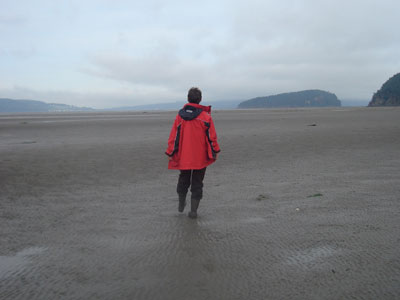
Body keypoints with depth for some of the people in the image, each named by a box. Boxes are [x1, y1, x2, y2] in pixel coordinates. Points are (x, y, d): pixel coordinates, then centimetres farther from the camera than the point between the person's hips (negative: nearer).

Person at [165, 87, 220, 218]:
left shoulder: (180, 115, -4)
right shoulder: (206, 116, -8)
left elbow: (174, 136, -3)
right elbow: (212, 136, -5)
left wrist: (170, 153, 5)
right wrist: (215, 151, 8)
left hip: (183, 156, 2)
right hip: (200, 158, -2)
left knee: (183, 179, 23)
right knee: (197, 183, 8)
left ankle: (181, 204, 34)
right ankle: (193, 210, 6)